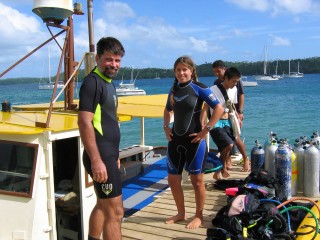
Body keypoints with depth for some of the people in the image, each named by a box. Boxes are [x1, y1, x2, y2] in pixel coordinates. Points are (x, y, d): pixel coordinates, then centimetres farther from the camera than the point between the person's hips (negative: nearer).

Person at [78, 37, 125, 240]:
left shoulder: (108, 83, 15)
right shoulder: (92, 82, -14)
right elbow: (84, 123, -21)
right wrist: (96, 160, -25)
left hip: (108, 155, 10)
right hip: (100, 157, -10)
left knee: (103, 205, 20)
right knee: (115, 212, -6)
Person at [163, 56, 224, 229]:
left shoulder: (199, 88, -9)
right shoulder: (173, 90, 8)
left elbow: (219, 108, -15)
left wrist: (205, 130, -16)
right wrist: (166, 127, 11)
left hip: (194, 141, -6)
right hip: (175, 140, 6)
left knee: (196, 180, 6)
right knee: (173, 179, 11)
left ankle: (198, 216, 23)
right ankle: (181, 213, 29)